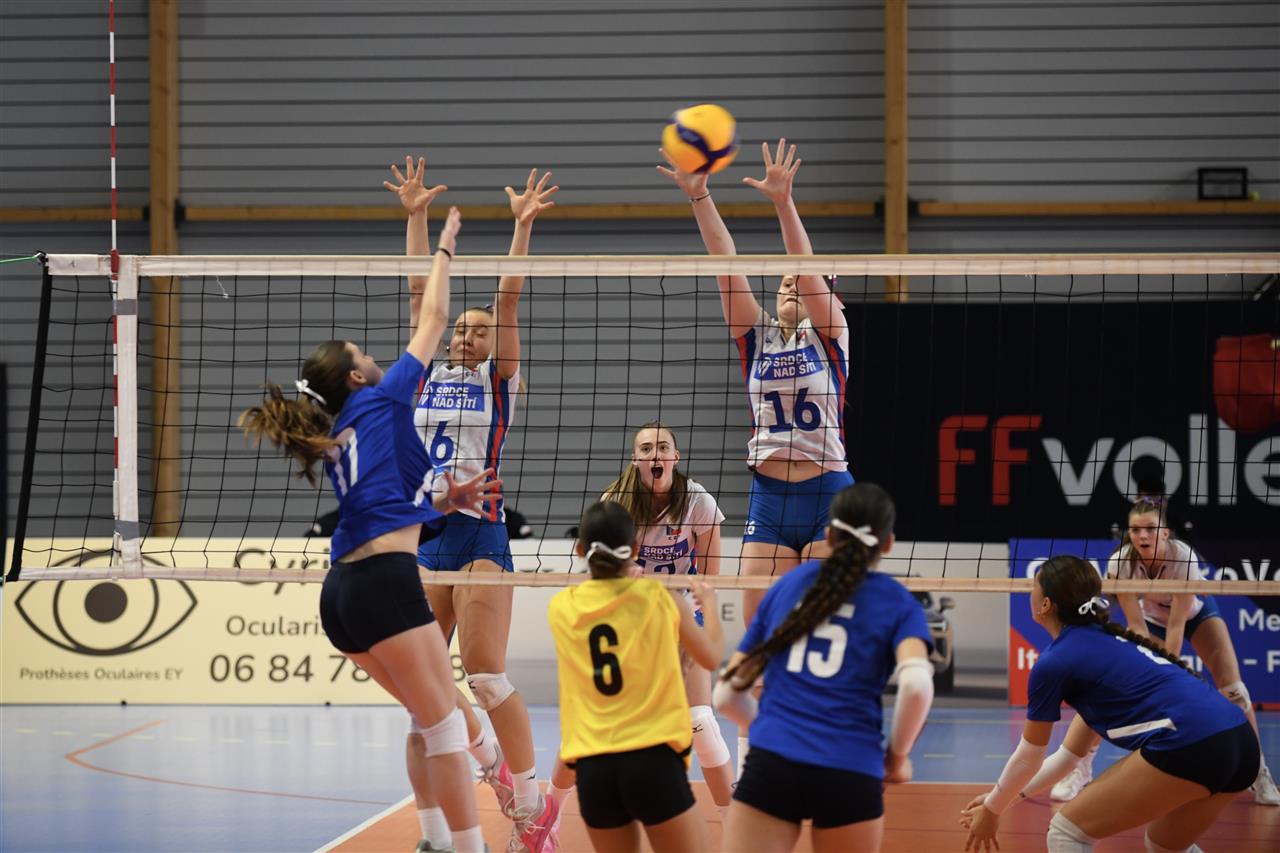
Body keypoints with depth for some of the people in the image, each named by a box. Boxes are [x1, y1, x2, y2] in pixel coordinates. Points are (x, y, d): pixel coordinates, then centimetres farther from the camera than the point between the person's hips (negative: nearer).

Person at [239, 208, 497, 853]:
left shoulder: (334, 441, 23)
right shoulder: (381, 398, 5)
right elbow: (432, 319, 12)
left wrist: (449, 499, 19)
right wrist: (444, 247, 24)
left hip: (342, 592, 8)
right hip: (384, 582, -8)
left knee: (431, 719, 18)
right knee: (446, 726, -6)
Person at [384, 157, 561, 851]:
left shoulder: (499, 378, 5)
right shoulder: (431, 373, 14)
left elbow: (508, 301, -5)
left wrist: (522, 225, -13)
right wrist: (416, 217, 5)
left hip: (480, 533, -5)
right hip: (425, 532, 5)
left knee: (484, 673, -14)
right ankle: (489, 759, 23)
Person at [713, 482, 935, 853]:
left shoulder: (787, 585, 16)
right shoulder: (896, 602, 9)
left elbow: (727, 694, 17)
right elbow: (916, 683, -12)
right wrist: (898, 754, 4)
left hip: (771, 765, 1)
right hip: (850, 774, -1)